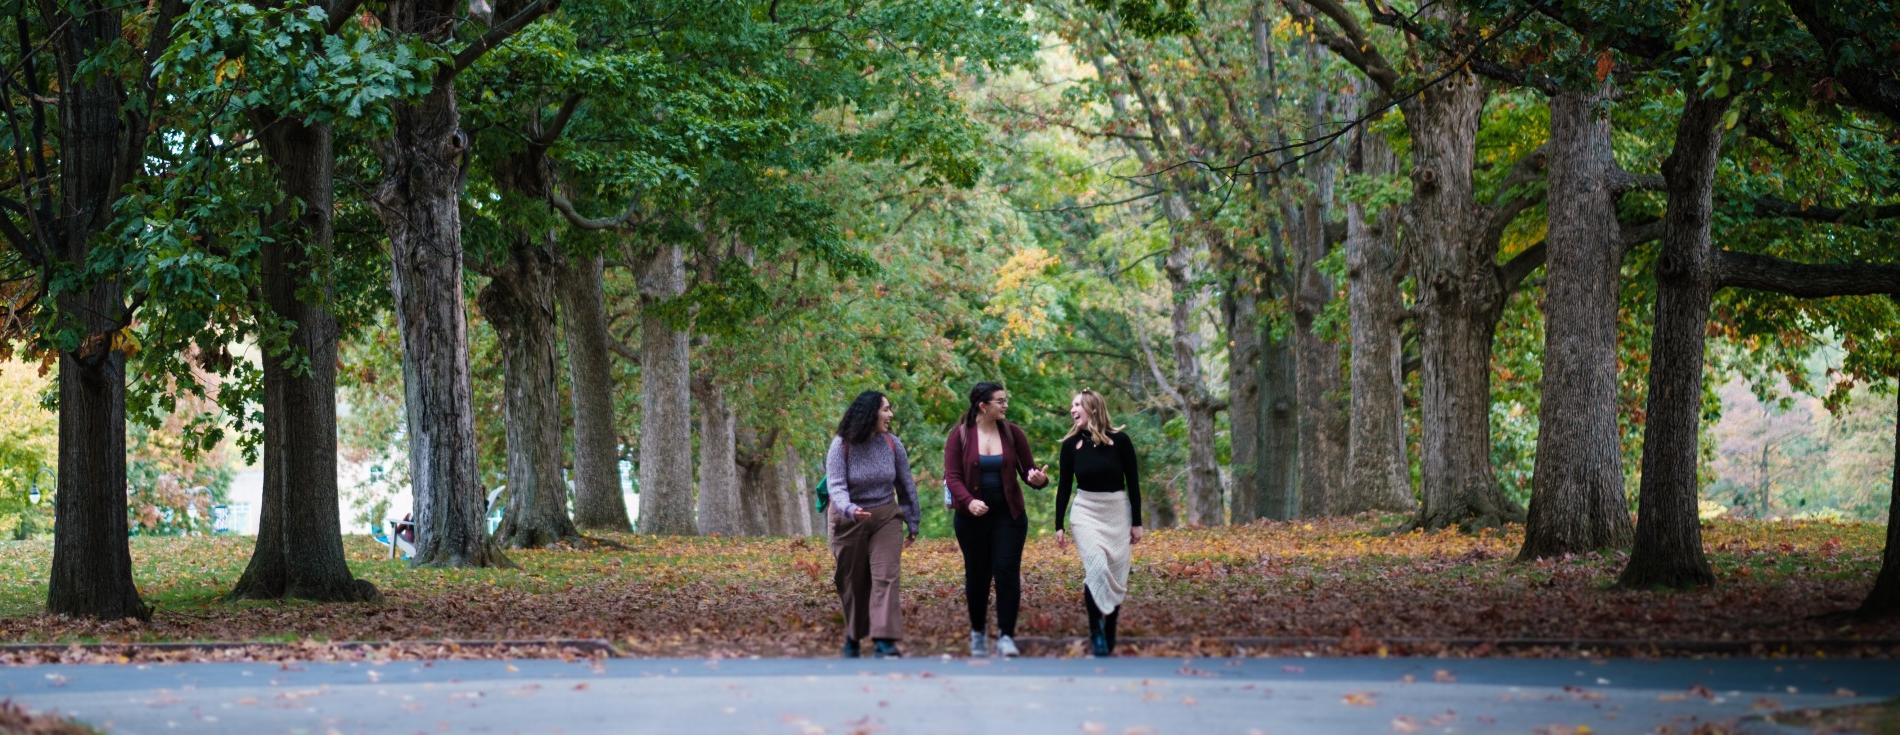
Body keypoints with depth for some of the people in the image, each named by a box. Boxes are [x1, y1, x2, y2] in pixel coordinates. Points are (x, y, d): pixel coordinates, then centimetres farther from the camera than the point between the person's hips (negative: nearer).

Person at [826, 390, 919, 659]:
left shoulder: (892, 444, -2)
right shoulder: (841, 446, -12)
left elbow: (906, 486, 8)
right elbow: (835, 485, -20)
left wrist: (913, 521, 13)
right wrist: (849, 509, -39)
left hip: (886, 518, 2)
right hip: (850, 520, -2)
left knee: (885, 577, -13)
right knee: (853, 583, 8)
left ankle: (884, 642, -20)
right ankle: (852, 638, 27)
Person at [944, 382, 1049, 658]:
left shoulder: (1013, 433, 1)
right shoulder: (959, 436, -5)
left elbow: (1027, 469, 4)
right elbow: (952, 476, -9)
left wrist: (1038, 478, -20)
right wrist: (968, 501, -27)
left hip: (1008, 515, 1)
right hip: (972, 516, -1)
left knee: (1007, 572, -9)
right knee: (977, 575, 9)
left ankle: (1006, 636, -8)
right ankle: (978, 632, 28)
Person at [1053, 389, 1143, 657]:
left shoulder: (1119, 440, -7)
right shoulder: (1071, 444, -1)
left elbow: (1133, 482, -1)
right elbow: (1064, 486, 5)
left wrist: (1137, 522, -2)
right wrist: (1059, 526, 2)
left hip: (1118, 512, 0)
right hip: (1087, 512, 0)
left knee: (1116, 578, 1)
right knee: (1096, 569, -19)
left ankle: (1110, 640, 12)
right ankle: (1095, 631, -9)